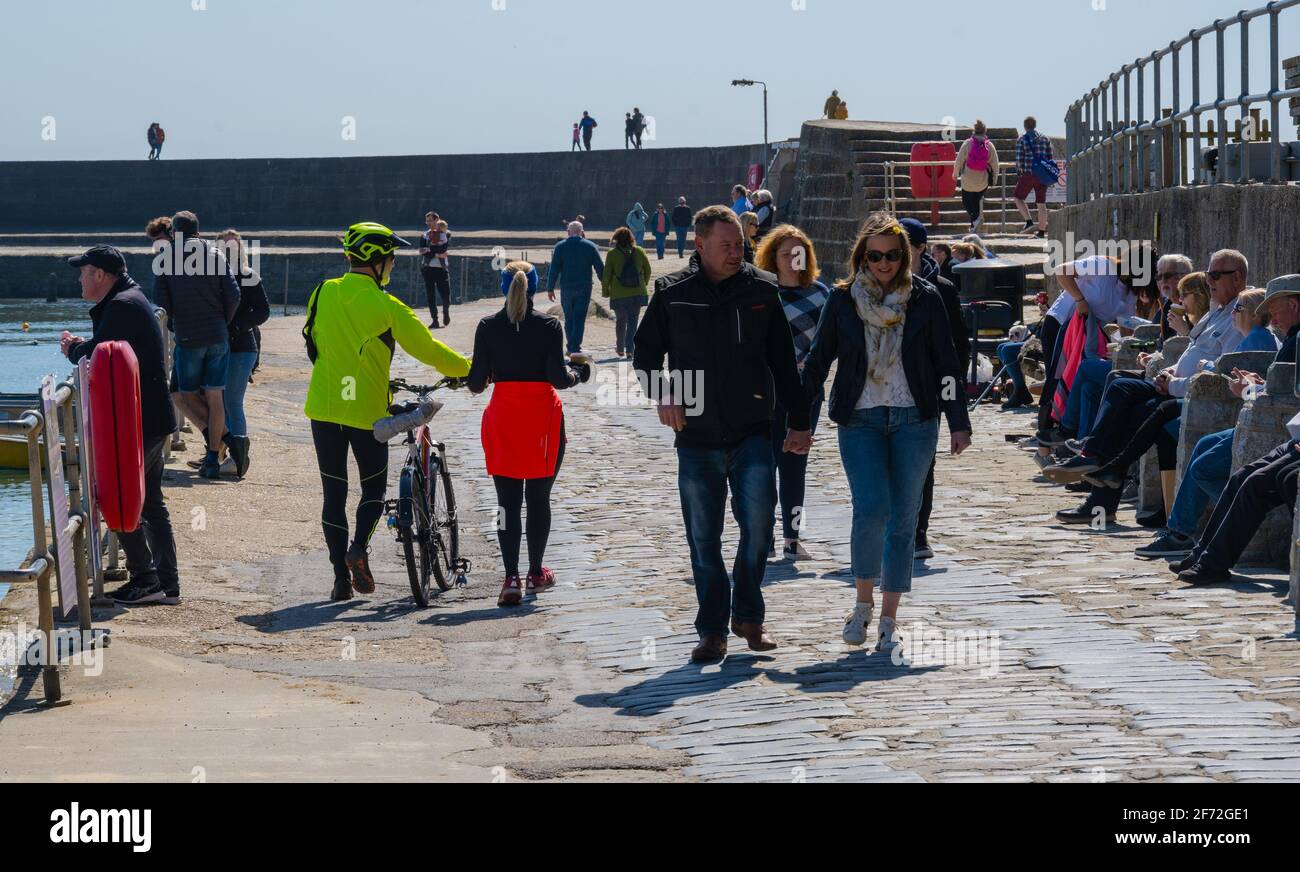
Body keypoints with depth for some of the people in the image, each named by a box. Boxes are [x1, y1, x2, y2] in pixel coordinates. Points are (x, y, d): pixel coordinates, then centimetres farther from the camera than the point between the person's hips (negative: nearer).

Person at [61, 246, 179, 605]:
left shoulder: (121, 306, -17)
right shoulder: (132, 300, 17)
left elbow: (96, 355, -19)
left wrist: (73, 350, 1)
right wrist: (82, 346, 3)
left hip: (138, 423, -10)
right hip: (153, 420, 10)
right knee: (151, 502, 13)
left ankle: (144, 580, -3)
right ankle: (167, 584, 14)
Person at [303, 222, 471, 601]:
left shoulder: (322, 294, 1)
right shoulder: (386, 307, -12)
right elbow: (428, 350, -7)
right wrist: (469, 370, 7)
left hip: (324, 406, 3)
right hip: (367, 410, -3)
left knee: (333, 491, 9)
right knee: (374, 487, 15)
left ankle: (341, 577, 7)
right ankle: (359, 547, -10)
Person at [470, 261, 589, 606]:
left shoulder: (488, 327, -2)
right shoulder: (549, 325, -6)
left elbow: (477, 381, -4)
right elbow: (558, 377, -10)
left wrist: (472, 380, 19)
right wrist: (578, 373, 10)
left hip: (503, 416, 1)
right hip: (543, 416, 0)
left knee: (508, 501, 2)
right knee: (538, 498, 13)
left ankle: (512, 579, -7)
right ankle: (535, 573, 22)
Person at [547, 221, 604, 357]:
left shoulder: (560, 247, -1)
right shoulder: (590, 246, 0)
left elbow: (554, 269, -4)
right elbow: (600, 268, 1)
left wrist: (551, 288, 1)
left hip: (566, 288, 1)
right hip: (584, 288, -1)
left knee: (569, 319, 12)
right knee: (579, 319, -1)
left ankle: (571, 348, 17)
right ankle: (576, 348, -9)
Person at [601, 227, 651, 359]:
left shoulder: (612, 254, -8)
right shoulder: (639, 251, 0)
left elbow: (607, 274, -7)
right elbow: (648, 270, 8)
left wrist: (605, 290, 6)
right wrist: (644, 284, 24)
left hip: (618, 294, -1)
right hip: (637, 293, 1)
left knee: (620, 321, 16)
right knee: (633, 321, 5)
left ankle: (620, 348, 26)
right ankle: (630, 349, -6)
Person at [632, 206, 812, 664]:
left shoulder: (760, 290, 5)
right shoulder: (672, 294, 2)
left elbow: (783, 363, 11)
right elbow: (645, 354, 12)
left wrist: (799, 421, 11)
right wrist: (662, 396, -6)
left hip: (752, 433, 0)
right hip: (697, 437, 0)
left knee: (758, 520, -12)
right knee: (703, 539, 3)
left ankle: (748, 615, 8)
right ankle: (713, 631, 14)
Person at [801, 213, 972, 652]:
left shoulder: (924, 299, 3)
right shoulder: (843, 300, 3)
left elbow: (946, 364, 7)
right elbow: (818, 361, 11)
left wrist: (959, 422, 4)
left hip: (914, 420, 1)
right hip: (860, 420, -1)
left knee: (903, 518, 2)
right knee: (871, 509, -17)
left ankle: (888, 620, 10)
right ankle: (863, 602, 4)